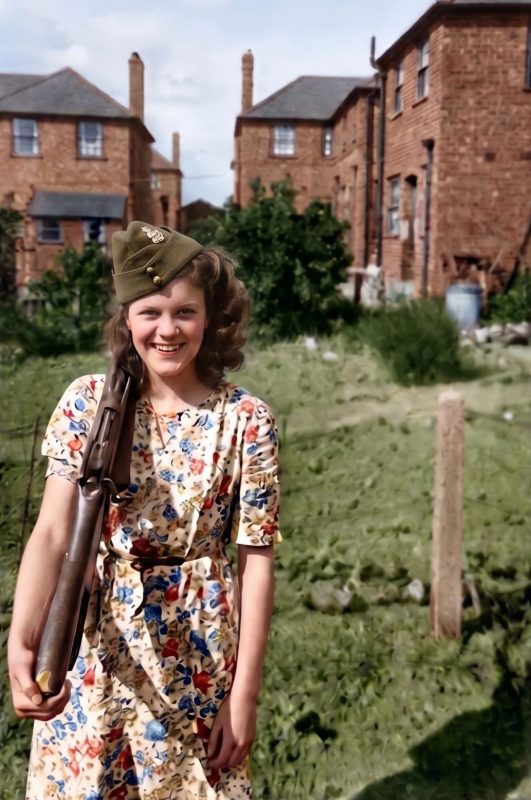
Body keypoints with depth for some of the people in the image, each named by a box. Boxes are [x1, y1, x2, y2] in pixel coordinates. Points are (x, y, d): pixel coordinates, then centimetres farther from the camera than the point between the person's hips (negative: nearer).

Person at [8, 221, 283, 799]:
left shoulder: (246, 420, -11)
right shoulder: (88, 401, -7)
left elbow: (256, 561, -9)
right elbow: (52, 533, -13)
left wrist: (245, 694, -8)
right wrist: (21, 642, -28)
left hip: (199, 654, -1)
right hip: (95, 648, 1)